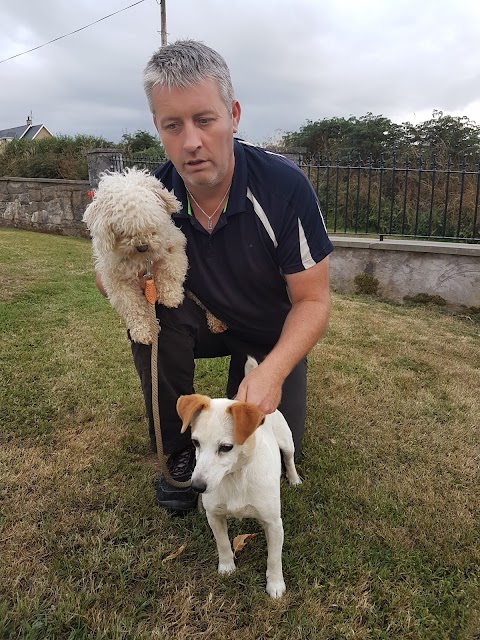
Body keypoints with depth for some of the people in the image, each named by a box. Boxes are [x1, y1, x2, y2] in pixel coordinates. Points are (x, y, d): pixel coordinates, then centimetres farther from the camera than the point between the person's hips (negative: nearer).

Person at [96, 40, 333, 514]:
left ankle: (244, 372, 24)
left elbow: (313, 300, -23)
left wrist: (271, 371, -39)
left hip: (276, 333, -2)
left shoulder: (284, 186, -29)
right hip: (210, 320, 2)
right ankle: (180, 451, -5)